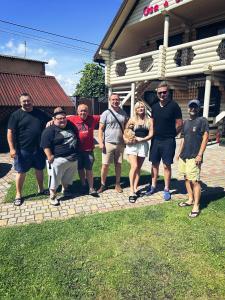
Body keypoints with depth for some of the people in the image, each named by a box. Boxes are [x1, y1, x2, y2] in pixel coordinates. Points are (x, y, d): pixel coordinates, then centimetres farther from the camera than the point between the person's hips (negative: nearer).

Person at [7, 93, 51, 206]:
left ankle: (41, 189, 34)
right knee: (21, 172, 7)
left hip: (39, 149, 3)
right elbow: (10, 132, -7)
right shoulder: (16, 115, -5)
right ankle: (18, 194, 22)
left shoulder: (40, 113, 6)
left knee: (39, 169, 15)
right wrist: (12, 148, -14)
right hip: (22, 150, -3)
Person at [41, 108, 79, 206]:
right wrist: (50, 157, -22)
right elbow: (46, 145, -17)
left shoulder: (70, 125, 9)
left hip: (73, 159, 7)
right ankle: (53, 196, 17)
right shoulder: (49, 130, -11)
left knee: (68, 178, 20)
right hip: (58, 159, -6)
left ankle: (66, 189, 41)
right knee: (54, 179, 2)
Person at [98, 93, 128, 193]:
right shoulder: (106, 113, -3)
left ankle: (117, 184, 23)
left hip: (120, 143, 3)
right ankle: (103, 184, 16)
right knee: (105, 165, 0)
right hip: (108, 143, -3)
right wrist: (101, 142, -13)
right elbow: (101, 129, -5)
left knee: (118, 164, 10)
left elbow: (126, 127, 15)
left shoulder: (123, 113, 8)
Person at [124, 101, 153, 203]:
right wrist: (125, 139, -10)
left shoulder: (149, 120, 5)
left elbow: (151, 134, -2)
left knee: (138, 168, 8)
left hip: (143, 145, 2)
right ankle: (132, 191, -6)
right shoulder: (132, 120, 3)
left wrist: (141, 139, -15)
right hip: (132, 145, -2)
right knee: (134, 166, -12)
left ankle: (135, 188, 18)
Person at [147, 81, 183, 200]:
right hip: (155, 140, 5)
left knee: (166, 165, 3)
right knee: (154, 164, 12)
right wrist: (152, 134, 8)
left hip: (168, 141, -5)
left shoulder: (174, 105, -9)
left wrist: (170, 135, 2)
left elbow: (179, 124, -7)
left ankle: (166, 189, 16)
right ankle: (153, 186, 26)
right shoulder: (155, 106, 7)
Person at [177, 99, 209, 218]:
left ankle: (196, 206, 2)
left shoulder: (202, 120, -4)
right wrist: (179, 152, 16)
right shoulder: (186, 122, 16)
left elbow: (205, 138, -9)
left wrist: (199, 155, -15)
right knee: (187, 178, 13)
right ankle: (190, 200, 28)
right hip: (183, 156, 7)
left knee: (195, 181, -6)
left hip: (194, 157, -7)